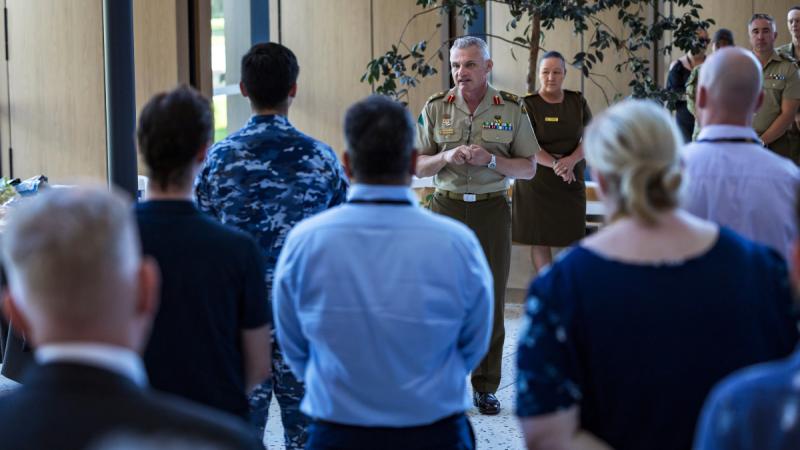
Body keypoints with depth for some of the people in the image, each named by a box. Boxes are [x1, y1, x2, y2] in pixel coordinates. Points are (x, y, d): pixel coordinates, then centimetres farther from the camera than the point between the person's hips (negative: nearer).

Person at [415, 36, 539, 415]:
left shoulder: (511, 109, 0)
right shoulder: (435, 108, 3)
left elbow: (529, 168, 2)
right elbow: (419, 167, 6)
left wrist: (490, 159, -15)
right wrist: (447, 158, -15)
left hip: (492, 210, 0)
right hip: (446, 207, 1)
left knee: (490, 300, 3)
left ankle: (485, 387, 12)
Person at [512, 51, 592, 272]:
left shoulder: (577, 102, 6)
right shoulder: (528, 104, -4)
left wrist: (571, 161, -19)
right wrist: (556, 164, -26)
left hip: (572, 182, 3)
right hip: (537, 182, -3)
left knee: (572, 239, 1)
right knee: (540, 240, 0)